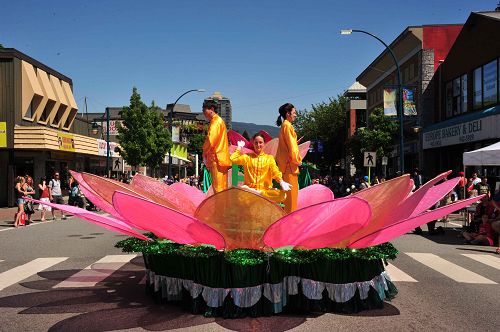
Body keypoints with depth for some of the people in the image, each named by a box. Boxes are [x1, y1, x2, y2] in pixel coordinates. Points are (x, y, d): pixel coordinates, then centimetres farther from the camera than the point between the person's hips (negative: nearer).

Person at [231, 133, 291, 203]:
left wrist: (281, 182, -23)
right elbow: (233, 159, 1)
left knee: (282, 195, -32)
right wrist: (240, 147, 15)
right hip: (249, 189, -1)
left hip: (265, 190, 1)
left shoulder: (269, 158, 12)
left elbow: (275, 171, -3)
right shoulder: (247, 157, 14)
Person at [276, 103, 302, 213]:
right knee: (291, 189, -7)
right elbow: (291, 144, -16)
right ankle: (290, 213, -3)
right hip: (289, 162, -10)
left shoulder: (285, 125, 19)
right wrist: (296, 159, -10)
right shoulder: (287, 125, -11)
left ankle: (289, 212, 17)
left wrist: (296, 158, 16)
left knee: (291, 189, 12)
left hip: (287, 161, 10)